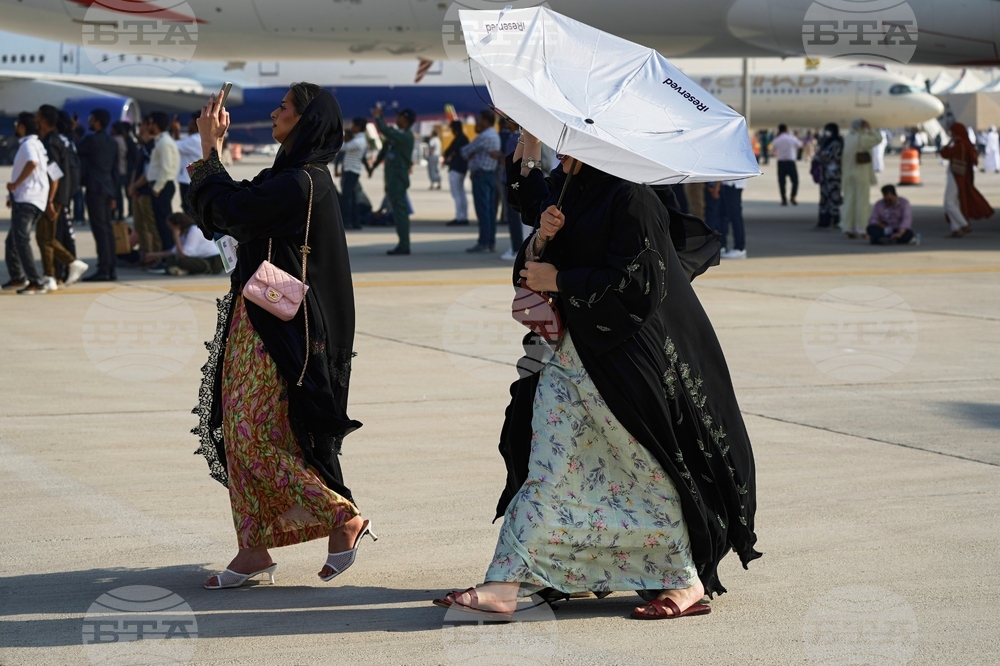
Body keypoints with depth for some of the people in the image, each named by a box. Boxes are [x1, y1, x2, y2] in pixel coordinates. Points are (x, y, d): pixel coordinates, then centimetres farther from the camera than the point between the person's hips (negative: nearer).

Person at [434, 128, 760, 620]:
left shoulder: (631, 199, -12)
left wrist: (558, 280, -13)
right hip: (567, 354, 7)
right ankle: (505, 587, -4)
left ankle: (687, 580, 17)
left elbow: (635, 283, -19)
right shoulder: (562, 190, 13)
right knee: (548, 469, 1)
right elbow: (531, 273, 12)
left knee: (652, 468, 3)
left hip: (624, 357, -7)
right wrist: (542, 239, -8)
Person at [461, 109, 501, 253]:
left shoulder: (484, 137, -16)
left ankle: (483, 243, -11)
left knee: (482, 210, -10)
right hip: (491, 174, 10)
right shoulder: (494, 135, 17)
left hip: (481, 175, -10)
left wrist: (469, 154, 12)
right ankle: (491, 242, 10)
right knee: (490, 210, 9)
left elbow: (465, 152, -8)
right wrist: (472, 155, 1)